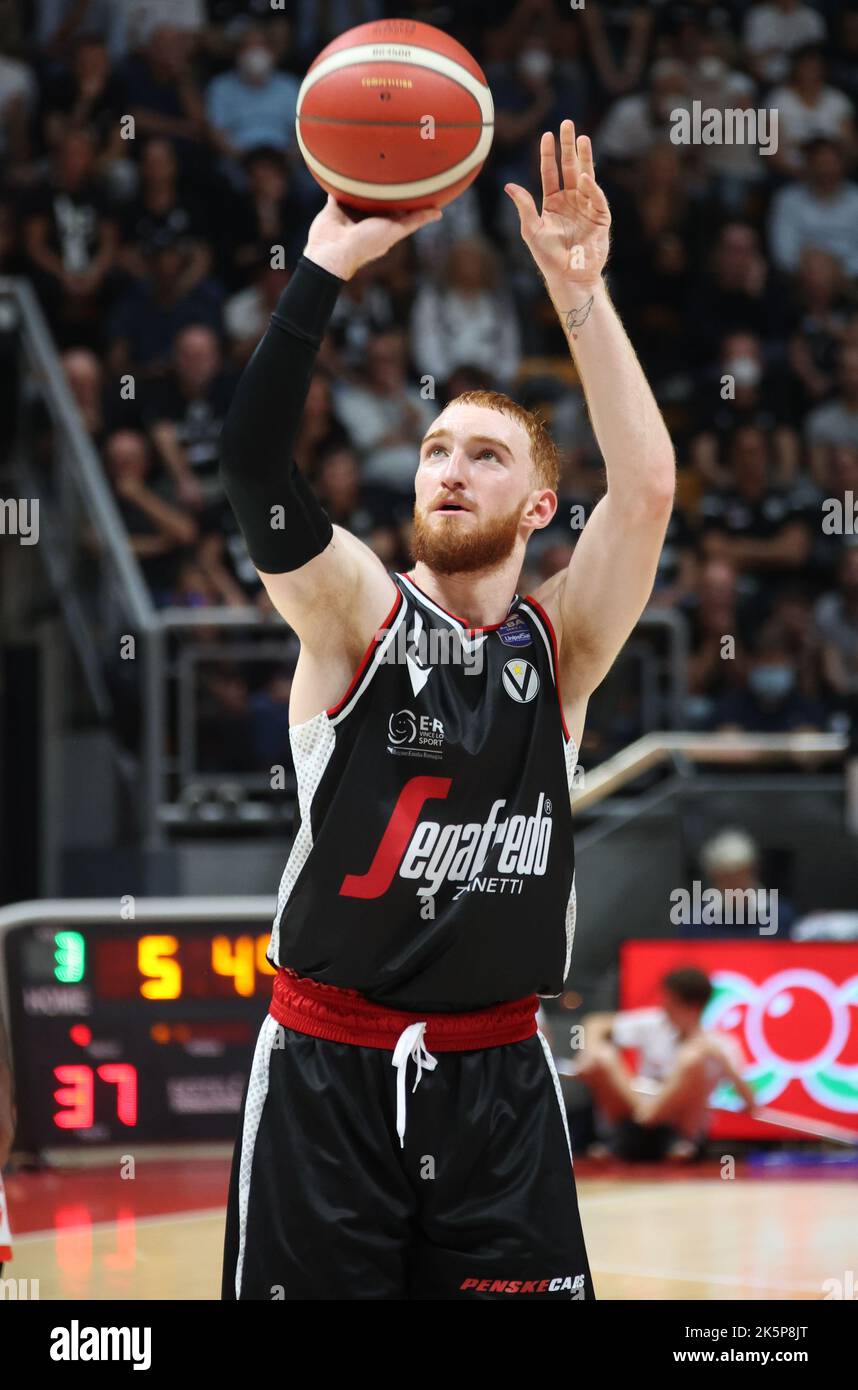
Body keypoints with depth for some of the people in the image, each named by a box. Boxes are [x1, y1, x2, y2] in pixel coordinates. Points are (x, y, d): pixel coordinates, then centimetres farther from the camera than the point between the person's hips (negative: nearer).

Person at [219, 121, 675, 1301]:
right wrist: (329, 263, -26)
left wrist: (579, 292, -20)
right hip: (329, 1069, -2)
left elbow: (647, 486, -12)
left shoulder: (560, 646, 4)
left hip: (497, 1073, 2)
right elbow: (253, 459, -18)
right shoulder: (358, 616, -2)